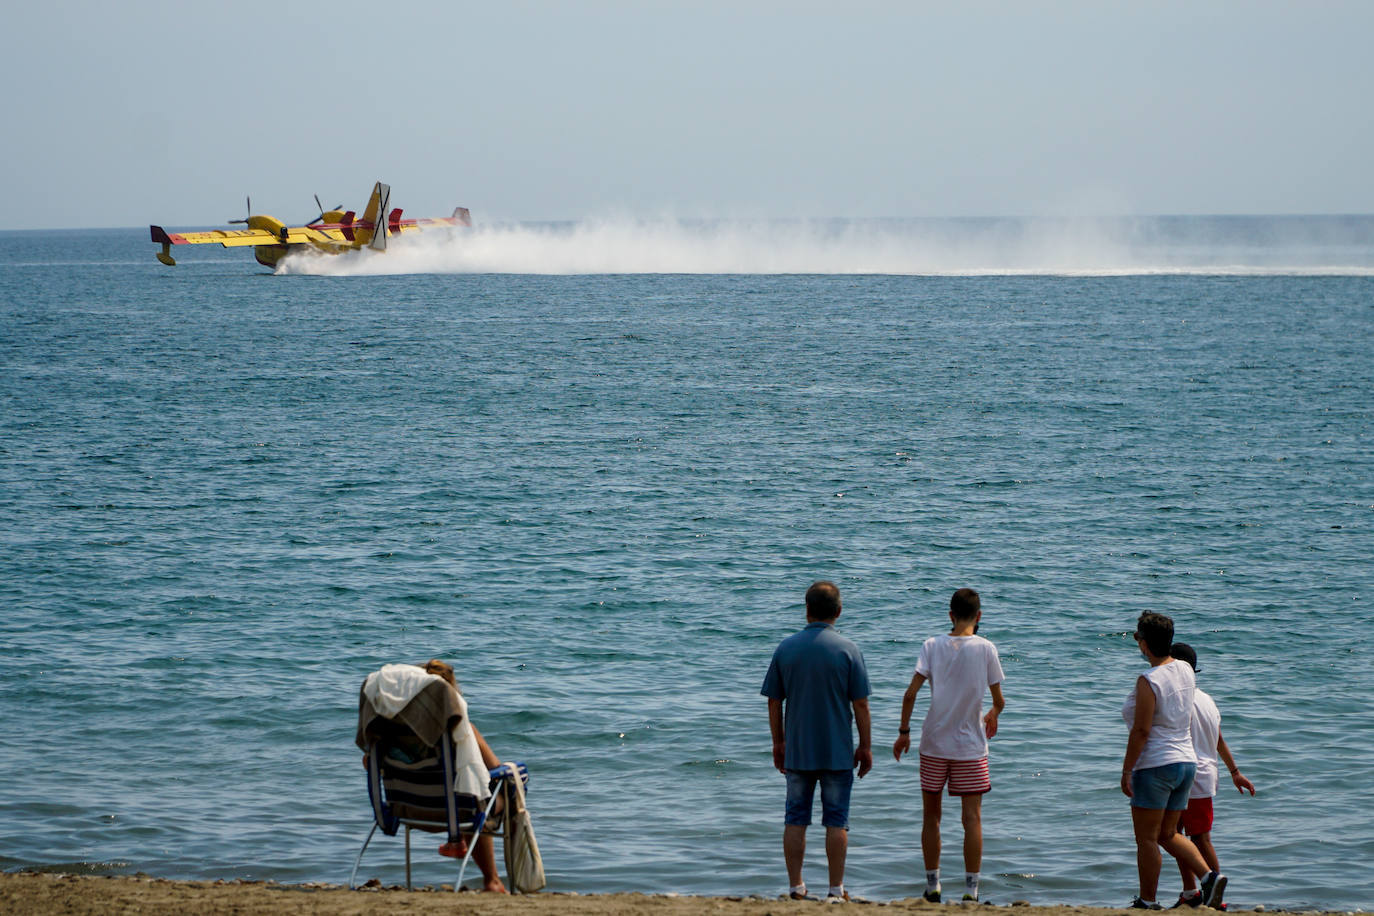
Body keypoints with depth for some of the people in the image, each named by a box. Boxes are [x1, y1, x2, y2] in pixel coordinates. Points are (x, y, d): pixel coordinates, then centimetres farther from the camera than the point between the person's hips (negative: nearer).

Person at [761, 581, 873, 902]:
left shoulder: (785, 648, -1)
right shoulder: (848, 650, -7)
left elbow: (774, 701, 3)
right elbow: (860, 703, -6)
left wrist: (779, 744, 14)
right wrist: (865, 746, 3)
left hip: (797, 751, 2)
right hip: (838, 752, -2)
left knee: (795, 819, 8)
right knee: (836, 821, 4)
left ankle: (796, 888, 8)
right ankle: (836, 889, 5)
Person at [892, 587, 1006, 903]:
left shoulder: (932, 646, -3)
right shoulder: (985, 649, -5)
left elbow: (910, 693, -10)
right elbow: (999, 701, 0)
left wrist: (904, 731, 1)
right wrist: (993, 715, 22)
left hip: (934, 745, 1)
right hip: (970, 746, -1)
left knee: (931, 816, 12)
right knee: (972, 819, 2)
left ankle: (932, 885, 16)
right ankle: (971, 888, -2)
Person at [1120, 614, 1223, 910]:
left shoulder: (1148, 681, -17)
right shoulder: (1185, 670, 5)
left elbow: (1141, 731, -19)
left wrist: (1126, 770, -12)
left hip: (1155, 764, -8)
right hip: (1186, 761, 8)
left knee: (1147, 838, 2)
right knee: (1168, 834, 15)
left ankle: (1147, 902, 7)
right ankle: (1209, 876, -2)